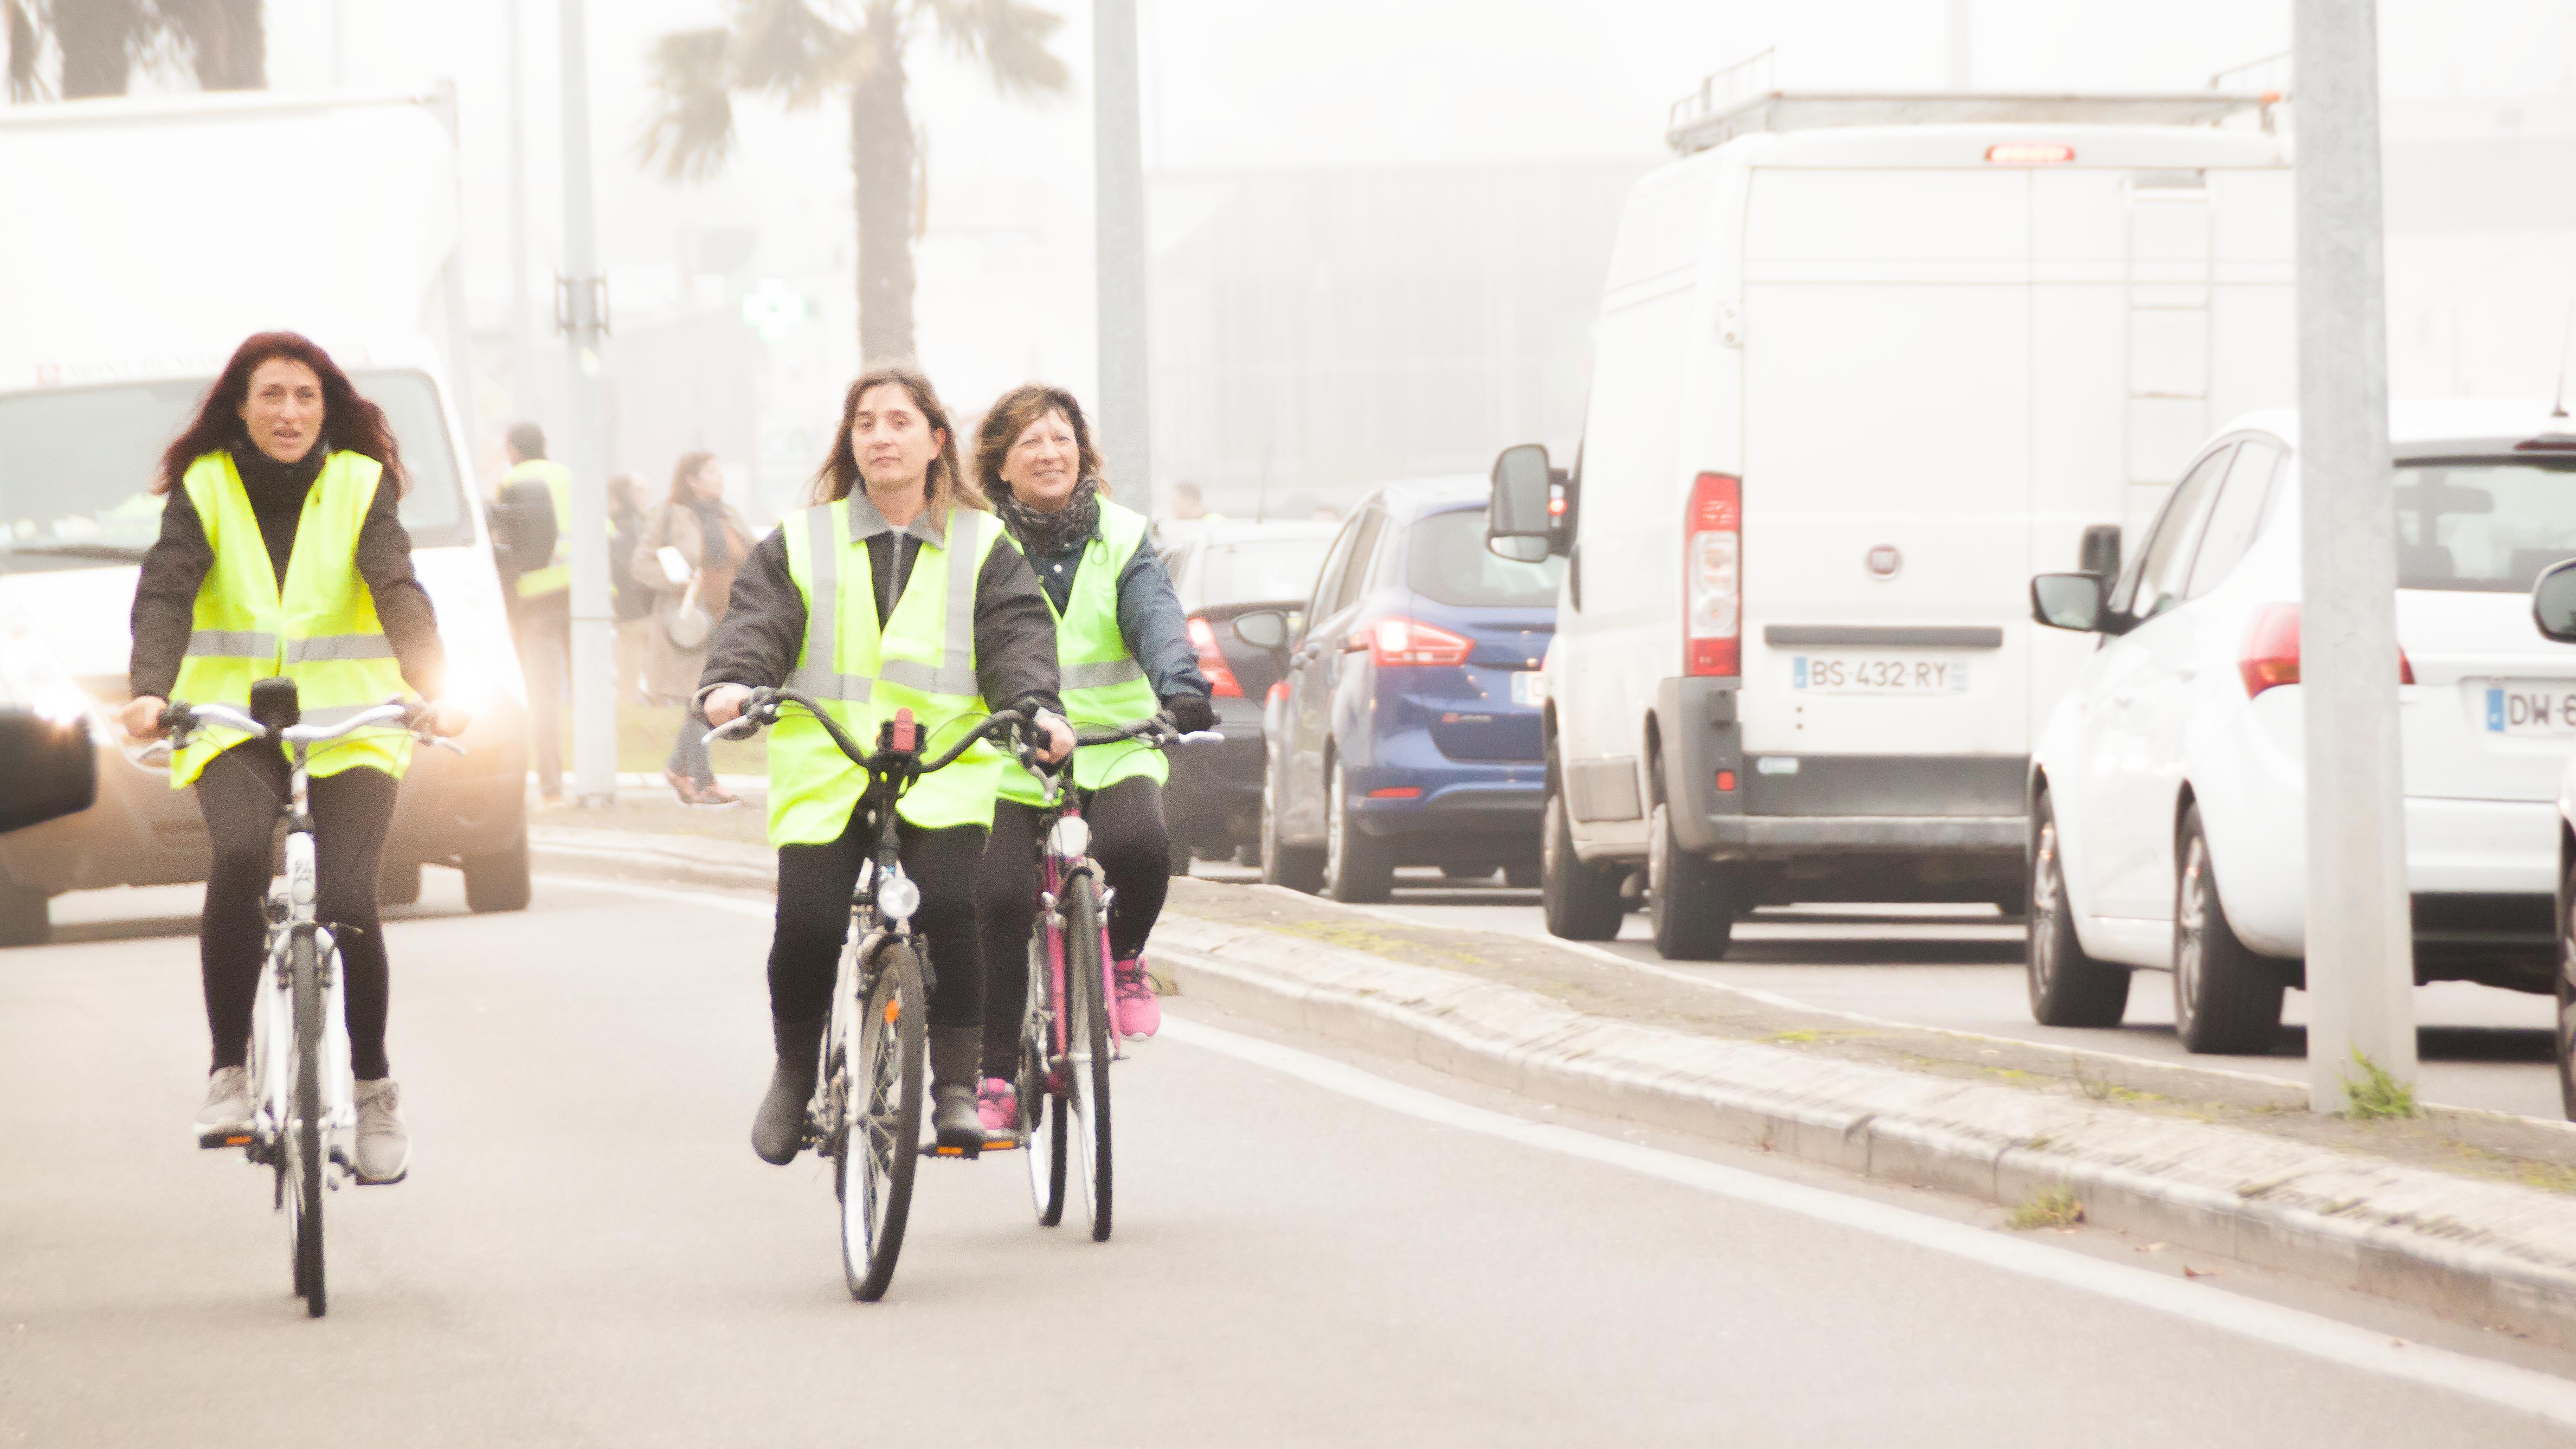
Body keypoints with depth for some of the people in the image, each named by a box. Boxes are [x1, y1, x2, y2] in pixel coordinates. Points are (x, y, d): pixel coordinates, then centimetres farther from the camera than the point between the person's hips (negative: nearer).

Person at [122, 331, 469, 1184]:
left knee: (347, 902, -14)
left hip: (349, 722, 0)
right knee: (239, 856, -30)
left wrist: (430, 689, -30)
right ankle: (228, 1073, -21)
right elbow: (164, 594, -11)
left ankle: (373, 1088, 10)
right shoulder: (203, 489, 2)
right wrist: (150, 692, -30)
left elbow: (399, 592, -12)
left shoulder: (360, 484, 1)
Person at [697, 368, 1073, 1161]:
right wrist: (730, 682, -19)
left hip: (945, 775, -1)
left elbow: (1016, 635, 2)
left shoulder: (982, 548, 14)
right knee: (807, 925, -14)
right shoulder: (800, 544, 16)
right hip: (826, 772, 1)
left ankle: (957, 1086, -12)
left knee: (951, 910, -24)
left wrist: (1033, 705, -18)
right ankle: (794, 1073, 12)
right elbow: (758, 620, 3)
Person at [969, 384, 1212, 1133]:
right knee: (1000, 900, -16)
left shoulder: (1120, 541, 5)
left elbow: (1155, 617, -9)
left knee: (1138, 845, -30)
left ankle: (1125, 959, 2)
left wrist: (1179, 682, -30)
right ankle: (995, 1073, -1)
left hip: (1114, 754, 0)